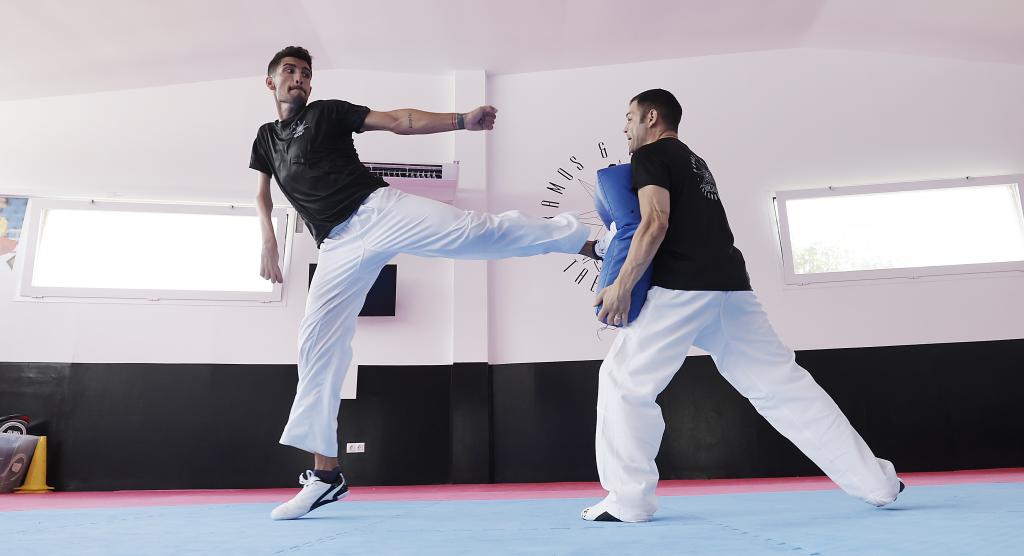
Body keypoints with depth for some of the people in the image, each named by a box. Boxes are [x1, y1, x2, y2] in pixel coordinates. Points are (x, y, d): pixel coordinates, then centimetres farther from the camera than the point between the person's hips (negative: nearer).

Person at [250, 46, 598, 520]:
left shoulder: (327, 112, 11)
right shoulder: (265, 138, 25)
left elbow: (399, 121, 4)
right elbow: (263, 194, 36)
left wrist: (462, 121, -8)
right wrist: (269, 243, 19)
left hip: (378, 209, -3)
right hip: (339, 244, 4)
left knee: (472, 230, -24)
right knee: (317, 344, 0)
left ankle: (586, 241, -18)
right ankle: (325, 473, 8)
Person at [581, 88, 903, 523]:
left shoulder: (650, 156, 3)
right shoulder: (694, 162, 29)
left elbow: (655, 223, -12)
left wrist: (621, 286, -12)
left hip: (682, 287, -8)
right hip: (731, 285, 9)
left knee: (624, 382, 2)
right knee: (781, 384, 12)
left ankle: (627, 501, 6)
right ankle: (876, 481, 16)